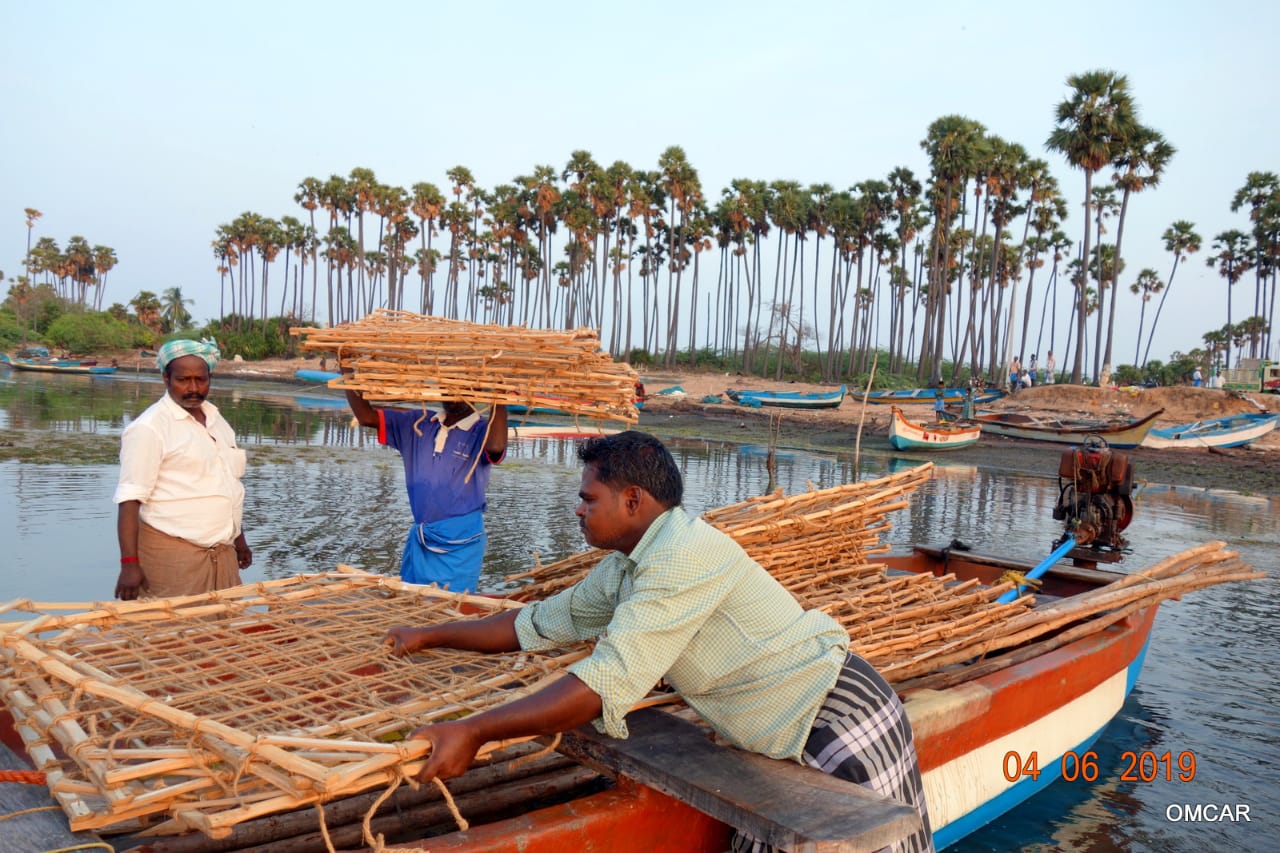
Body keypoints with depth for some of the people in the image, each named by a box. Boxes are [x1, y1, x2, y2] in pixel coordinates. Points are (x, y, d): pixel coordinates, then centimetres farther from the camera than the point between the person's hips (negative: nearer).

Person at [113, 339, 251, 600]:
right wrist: (129, 563, -21)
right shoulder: (149, 427, -10)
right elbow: (130, 499, -15)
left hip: (222, 553, 7)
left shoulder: (216, 419, 13)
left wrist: (239, 539, 24)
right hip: (173, 556, -7)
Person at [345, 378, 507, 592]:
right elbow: (366, 416, 4)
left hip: (460, 545, -5)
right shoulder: (417, 425, 7)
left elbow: (496, 447, -33)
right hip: (419, 540, 6)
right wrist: (348, 373, -4)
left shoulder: (482, 431, -9)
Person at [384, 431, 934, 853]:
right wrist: (430, 636, 21)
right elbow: (542, 624, 17)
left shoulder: (685, 557, -25)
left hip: (841, 722, -9)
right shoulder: (624, 568, 7)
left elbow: (607, 685, -28)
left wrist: (474, 732, -24)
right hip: (792, 741, 9)